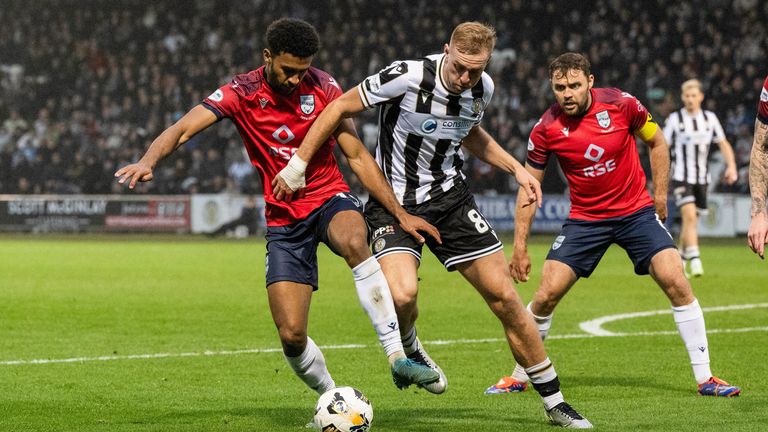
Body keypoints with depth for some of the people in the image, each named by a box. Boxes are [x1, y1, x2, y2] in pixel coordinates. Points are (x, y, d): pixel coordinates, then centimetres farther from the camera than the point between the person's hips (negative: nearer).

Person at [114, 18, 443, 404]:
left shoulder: (323, 87, -5)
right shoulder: (241, 93, -8)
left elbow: (357, 157, 0)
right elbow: (182, 129, -18)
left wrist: (400, 214, -4)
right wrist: (147, 161, -39)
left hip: (330, 200, 0)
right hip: (284, 219, 0)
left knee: (353, 242, -38)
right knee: (291, 336, -10)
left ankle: (397, 357, -35)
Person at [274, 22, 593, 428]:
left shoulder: (483, 89, -5)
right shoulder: (408, 76, -24)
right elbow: (340, 108, -13)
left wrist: (516, 169, 11)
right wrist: (297, 167, -11)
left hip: (450, 196, 4)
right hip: (394, 202, -4)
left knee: (504, 296, 0)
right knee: (403, 294, -30)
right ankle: (408, 349, 8)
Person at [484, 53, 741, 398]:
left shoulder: (621, 104, -13)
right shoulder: (546, 129, -11)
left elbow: (657, 142, 5)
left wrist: (660, 196, 2)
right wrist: (519, 246, -3)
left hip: (636, 211, 0)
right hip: (585, 219, 0)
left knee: (677, 284, -15)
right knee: (545, 296, -9)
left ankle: (704, 378, -4)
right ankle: (519, 378, 12)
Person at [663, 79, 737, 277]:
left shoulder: (710, 118, 5)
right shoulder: (674, 119, -5)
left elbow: (723, 143, 11)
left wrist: (731, 165, -4)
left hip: (701, 178, 4)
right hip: (680, 177, -4)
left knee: (690, 221, 11)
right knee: (689, 216, -21)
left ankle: (680, 260, 28)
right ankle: (695, 261, -27)